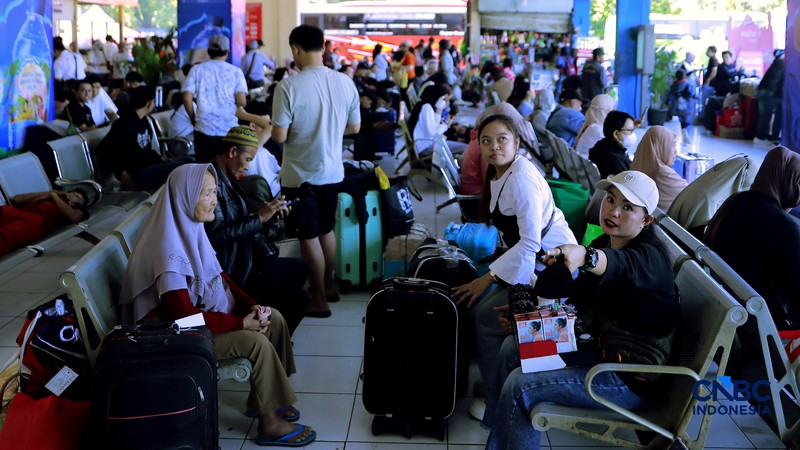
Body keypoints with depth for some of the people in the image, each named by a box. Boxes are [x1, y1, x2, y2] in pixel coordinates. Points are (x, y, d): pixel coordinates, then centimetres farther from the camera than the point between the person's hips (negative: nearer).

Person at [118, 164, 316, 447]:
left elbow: (219, 275, 9)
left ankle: (262, 399, 14)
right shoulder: (169, 246, -28)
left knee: (274, 320, 0)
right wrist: (240, 323, -22)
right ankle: (270, 422, -5)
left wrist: (251, 306, -5)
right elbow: (184, 315, -29)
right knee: (256, 341, -22)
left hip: (208, 310, 9)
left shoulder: (190, 227, -1)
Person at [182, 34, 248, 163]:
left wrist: (193, 118, 10)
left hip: (204, 129, 0)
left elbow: (187, 97, -4)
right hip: (230, 129, 0)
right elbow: (242, 101, -6)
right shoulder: (235, 71, 2)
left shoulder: (197, 70, 3)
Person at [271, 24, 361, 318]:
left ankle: (319, 300, 15)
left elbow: (279, 137, -17)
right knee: (326, 230, 22)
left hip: (301, 174, -5)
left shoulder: (289, 86, -19)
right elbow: (354, 128, 5)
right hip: (333, 171, 5)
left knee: (309, 237, 6)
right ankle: (329, 286, 36)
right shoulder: (345, 83, -5)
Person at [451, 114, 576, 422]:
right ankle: (495, 382, 17)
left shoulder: (521, 177, -20)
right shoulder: (498, 175, 9)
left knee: (486, 317, -14)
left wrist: (489, 277, -24)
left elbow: (531, 241, -26)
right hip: (529, 262, 9)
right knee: (480, 310, 0)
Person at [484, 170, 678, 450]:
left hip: (632, 379, -9)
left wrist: (583, 255, -68)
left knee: (519, 387, -18)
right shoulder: (603, 243, 3)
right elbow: (579, 296, 14)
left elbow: (622, 264, -46)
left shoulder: (650, 257, -22)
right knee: (513, 349, 13)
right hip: (603, 349, 9)